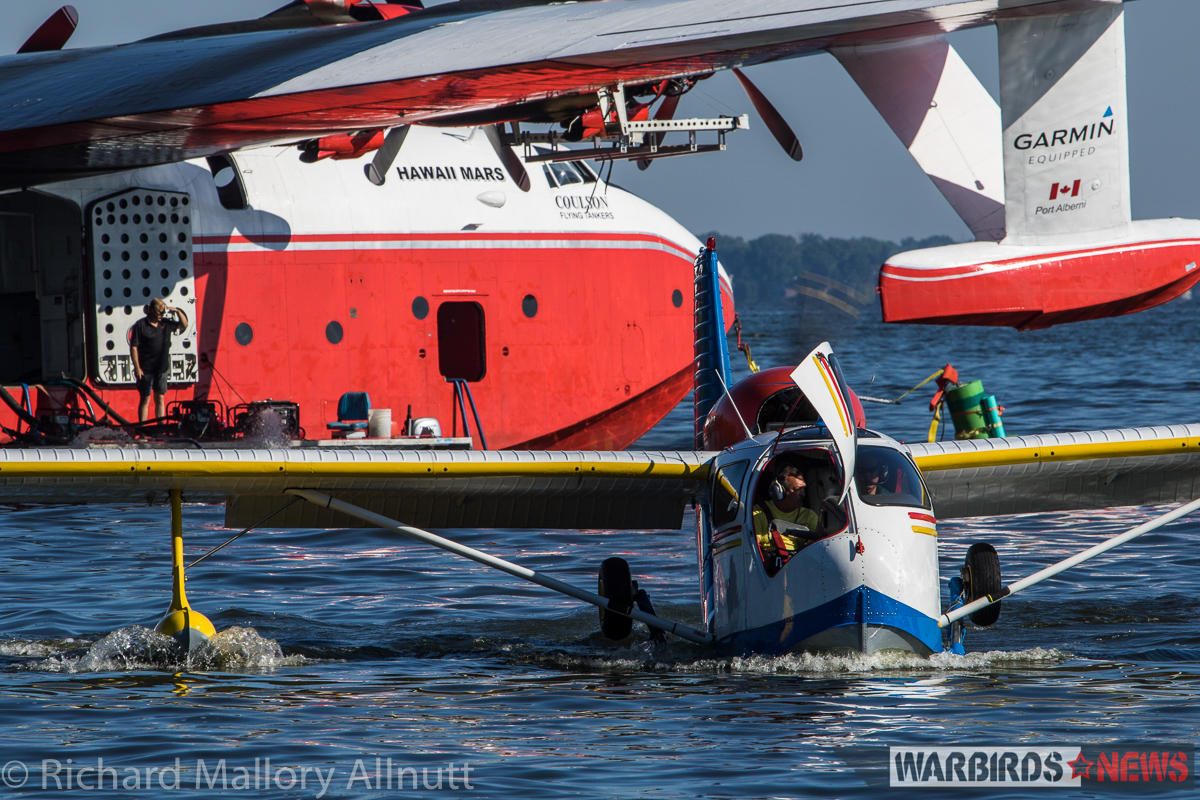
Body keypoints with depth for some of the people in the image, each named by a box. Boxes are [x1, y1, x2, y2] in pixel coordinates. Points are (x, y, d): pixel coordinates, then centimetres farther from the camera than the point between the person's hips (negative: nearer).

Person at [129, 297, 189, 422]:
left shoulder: (165, 324, 8)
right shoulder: (140, 325, -7)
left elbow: (184, 325, 19)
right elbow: (133, 347, -9)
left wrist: (178, 311, 0)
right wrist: (137, 367, -14)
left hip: (161, 369, 5)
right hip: (146, 370, -5)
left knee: (160, 399, 7)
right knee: (145, 399, -1)